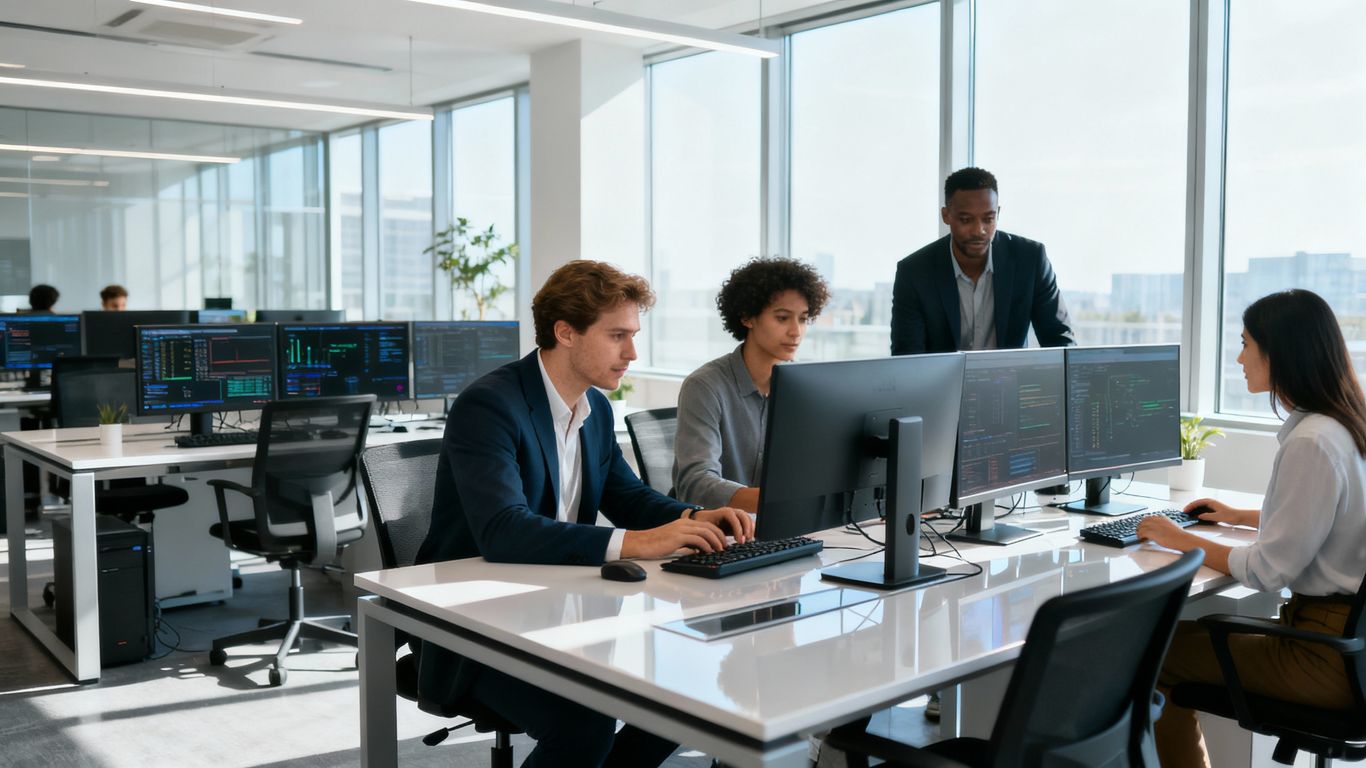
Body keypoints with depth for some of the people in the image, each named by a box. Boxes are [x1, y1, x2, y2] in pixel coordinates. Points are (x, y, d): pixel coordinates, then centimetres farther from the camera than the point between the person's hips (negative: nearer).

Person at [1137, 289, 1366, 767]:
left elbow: (1268, 571, -20)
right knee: (1184, 633, 16)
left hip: (1327, 655, -9)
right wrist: (1239, 516, 23)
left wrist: (1181, 540, -9)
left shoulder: (1311, 444, -23)